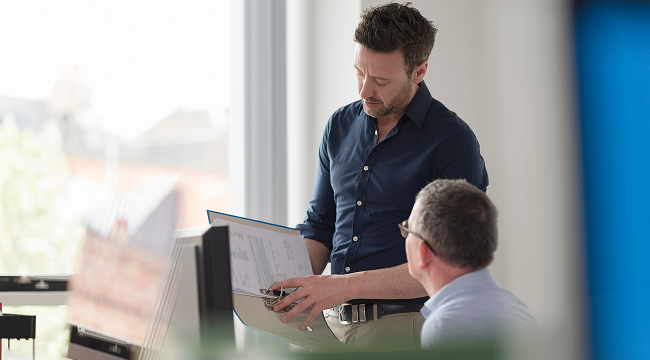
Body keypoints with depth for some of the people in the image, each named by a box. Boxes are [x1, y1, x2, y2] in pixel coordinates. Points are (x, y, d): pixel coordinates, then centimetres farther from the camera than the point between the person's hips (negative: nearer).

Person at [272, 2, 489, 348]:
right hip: (334, 321, 5)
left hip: (406, 326, -5)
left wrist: (348, 284, -20)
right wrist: (292, 283, -1)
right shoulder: (340, 125, 12)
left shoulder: (453, 141, -7)